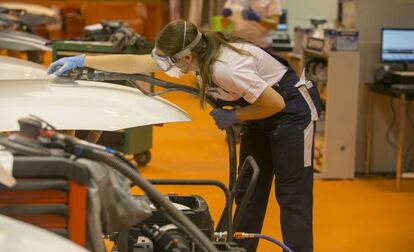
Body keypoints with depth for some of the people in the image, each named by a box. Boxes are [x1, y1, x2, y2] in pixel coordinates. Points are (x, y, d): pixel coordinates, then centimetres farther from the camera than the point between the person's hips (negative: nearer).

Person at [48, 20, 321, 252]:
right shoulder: (188, 52, -9)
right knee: (248, 191, 10)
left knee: (292, 195, -9)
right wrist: (82, 61, -2)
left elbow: (275, 104, -28)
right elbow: (136, 63, -2)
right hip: (262, 116, 9)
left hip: (292, 109, -9)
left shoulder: (226, 68, -34)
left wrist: (233, 117, -17)